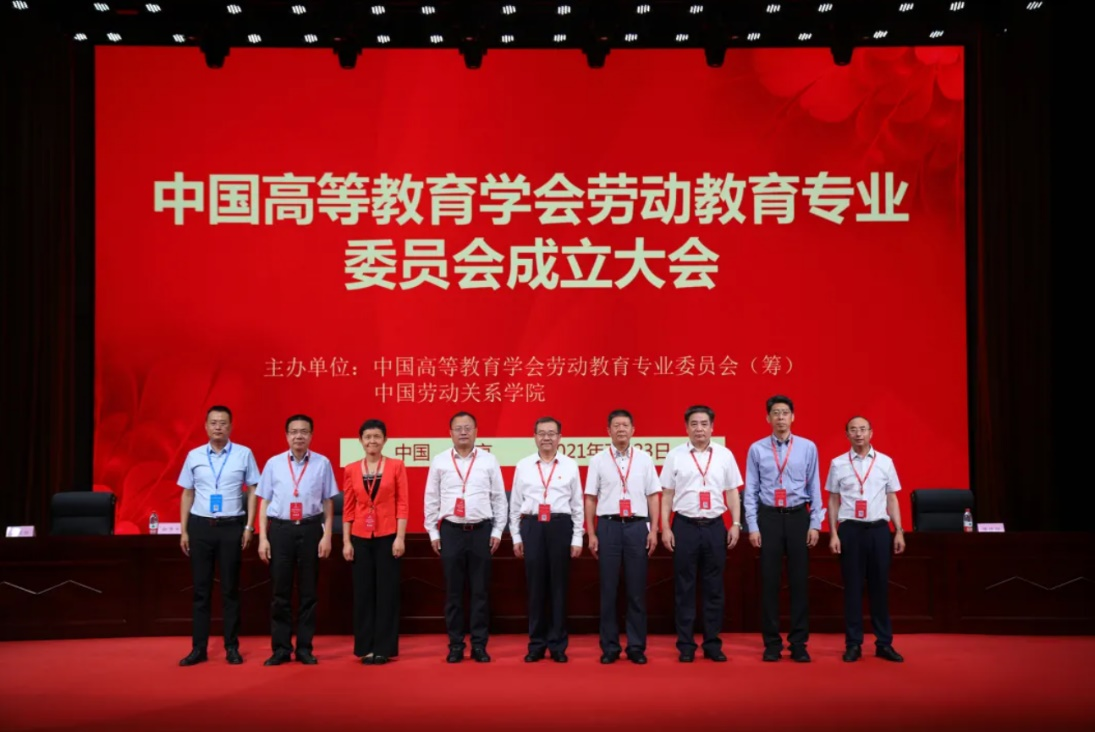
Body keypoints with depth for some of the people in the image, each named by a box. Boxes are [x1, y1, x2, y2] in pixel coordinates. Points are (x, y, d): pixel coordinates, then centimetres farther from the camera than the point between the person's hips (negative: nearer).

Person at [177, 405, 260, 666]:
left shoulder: (244, 454, -1)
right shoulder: (194, 456, 5)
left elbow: (252, 491, 1)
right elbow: (187, 494, 9)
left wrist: (248, 526, -4)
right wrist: (184, 530, 5)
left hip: (231, 527, -2)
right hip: (200, 526, 2)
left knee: (230, 589, 6)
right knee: (201, 589, 7)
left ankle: (232, 647, 15)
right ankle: (199, 648, 13)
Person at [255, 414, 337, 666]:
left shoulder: (322, 463, 0)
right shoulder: (273, 463, 3)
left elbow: (328, 503, 4)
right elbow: (265, 502, 6)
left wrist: (327, 536, -1)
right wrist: (263, 538, 1)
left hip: (310, 529, -1)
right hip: (280, 529, 1)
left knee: (308, 591, 7)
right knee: (280, 592, 6)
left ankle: (305, 648, 17)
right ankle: (281, 648, 15)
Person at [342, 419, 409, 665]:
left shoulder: (396, 466, 0)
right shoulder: (351, 469, 5)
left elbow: (402, 504, -2)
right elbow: (348, 508, 6)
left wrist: (400, 537, -9)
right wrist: (346, 541, 1)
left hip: (387, 536, -2)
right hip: (361, 538, 2)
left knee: (387, 592, 2)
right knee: (363, 592, 5)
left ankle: (384, 648, 9)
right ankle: (366, 647, 14)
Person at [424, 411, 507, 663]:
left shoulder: (489, 460, 3)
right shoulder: (439, 462, 3)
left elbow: (499, 498, 5)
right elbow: (431, 499, 6)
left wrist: (498, 531, 2)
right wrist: (433, 532, 3)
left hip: (481, 530, 0)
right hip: (451, 531, 0)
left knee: (480, 590, 5)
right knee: (453, 591, 6)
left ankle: (479, 645, 13)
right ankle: (455, 645, 15)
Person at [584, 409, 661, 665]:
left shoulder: (644, 459, 6)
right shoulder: (598, 460, 4)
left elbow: (653, 496, 6)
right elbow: (590, 499, 5)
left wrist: (653, 530, 0)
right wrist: (591, 534, 0)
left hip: (637, 526, 1)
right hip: (608, 527, 0)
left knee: (636, 591, 5)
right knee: (608, 590, 5)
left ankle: (636, 647, 14)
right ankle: (609, 647, 13)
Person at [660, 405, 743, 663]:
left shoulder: (724, 455, 5)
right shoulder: (675, 455, 1)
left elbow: (732, 492, 8)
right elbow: (667, 494, 2)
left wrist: (736, 524, 1)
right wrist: (665, 528, -3)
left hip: (715, 526, 2)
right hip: (685, 526, -1)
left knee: (714, 588, 8)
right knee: (685, 588, 5)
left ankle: (712, 644, 18)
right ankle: (686, 646, 13)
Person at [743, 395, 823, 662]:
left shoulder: (808, 447, 2)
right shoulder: (757, 449, 0)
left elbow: (814, 487, 2)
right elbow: (750, 490, 1)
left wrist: (815, 524, -1)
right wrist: (752, 526, -3)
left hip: (798, 517, 0)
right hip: (768, 517, 0)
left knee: (799, 580, 6)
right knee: (769, 581, 5)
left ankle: (798, 643, 16)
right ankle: (772, 643, 15)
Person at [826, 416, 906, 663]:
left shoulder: (885, 462, 6)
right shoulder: (838, 463, 3)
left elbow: (892, 498, 9)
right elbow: (833, 500, 5)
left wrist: (899, 531, 3)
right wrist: (833, 534, -1)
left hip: (879, 529, 1)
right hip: (850, 529, -1)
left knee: (880, 586, 6)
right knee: (852, 588, 4)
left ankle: (884, 643, 15)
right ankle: (853, 644, 11)